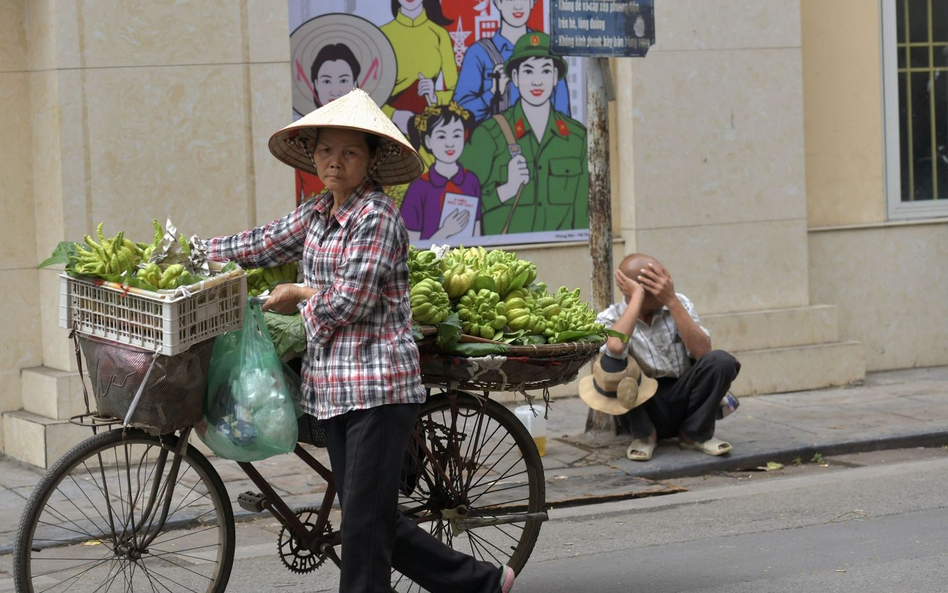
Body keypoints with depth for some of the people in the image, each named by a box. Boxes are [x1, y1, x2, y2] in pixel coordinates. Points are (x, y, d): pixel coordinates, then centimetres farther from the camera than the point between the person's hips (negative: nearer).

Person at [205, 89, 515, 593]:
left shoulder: (378, 217, -13)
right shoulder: (316, 214, 13)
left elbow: (348, 303, -15)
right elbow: (264, 244, 25)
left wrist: (299, 296, 1)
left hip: (378, 386, -9)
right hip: (333, 389, 9)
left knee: (363, 523, -7)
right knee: (375, 520, 11)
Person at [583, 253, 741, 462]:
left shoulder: (679, 304, -1)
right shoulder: (611, 319, -9)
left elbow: (702, 352, -17)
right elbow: (615, 347, -35)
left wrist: (672, 301, -21)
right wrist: (637, 297, -24)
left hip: (683, 400, 2)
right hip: (643, 407, -2)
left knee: (720, 361, -24)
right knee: (611, 363, -30)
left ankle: (696, 434, -4)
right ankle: (644, 435, -8)